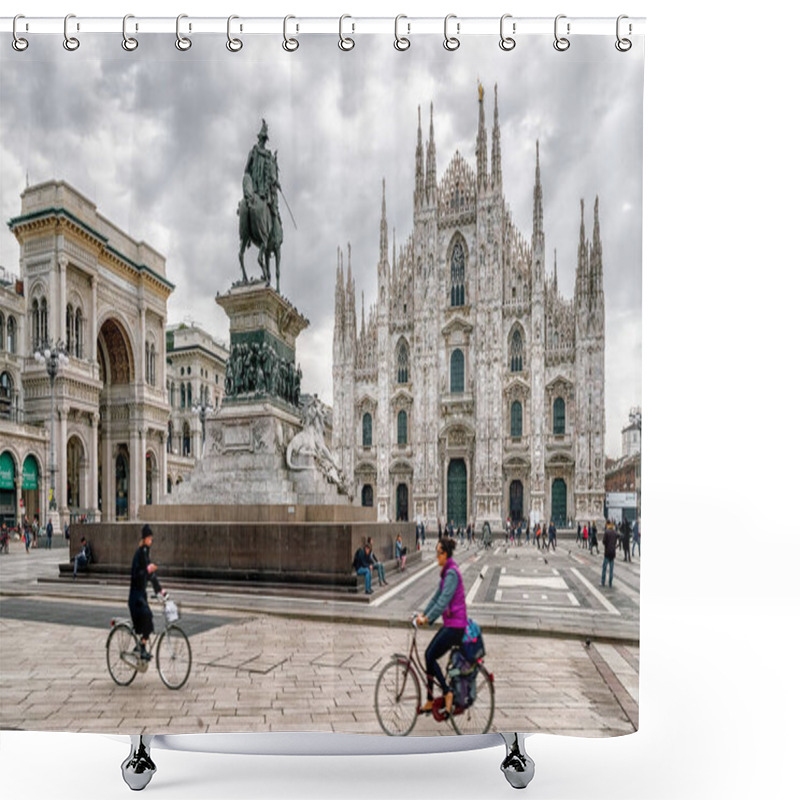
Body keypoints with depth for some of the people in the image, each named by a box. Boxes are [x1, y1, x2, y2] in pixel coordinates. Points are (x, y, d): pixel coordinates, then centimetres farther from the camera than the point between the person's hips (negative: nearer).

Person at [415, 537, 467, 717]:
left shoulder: (452, 573, -19)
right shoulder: (446, 571, 12)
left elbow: (444, 600, -25)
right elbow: (437, 596, 17)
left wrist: (427, 619, -24)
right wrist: (423, 613, 12)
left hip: (455, 625, -9)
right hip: (449, 623, 9)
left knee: (431, 657, -6)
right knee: (428, 655, 10)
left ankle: (447, 692, 7)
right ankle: (430, 702, 19)